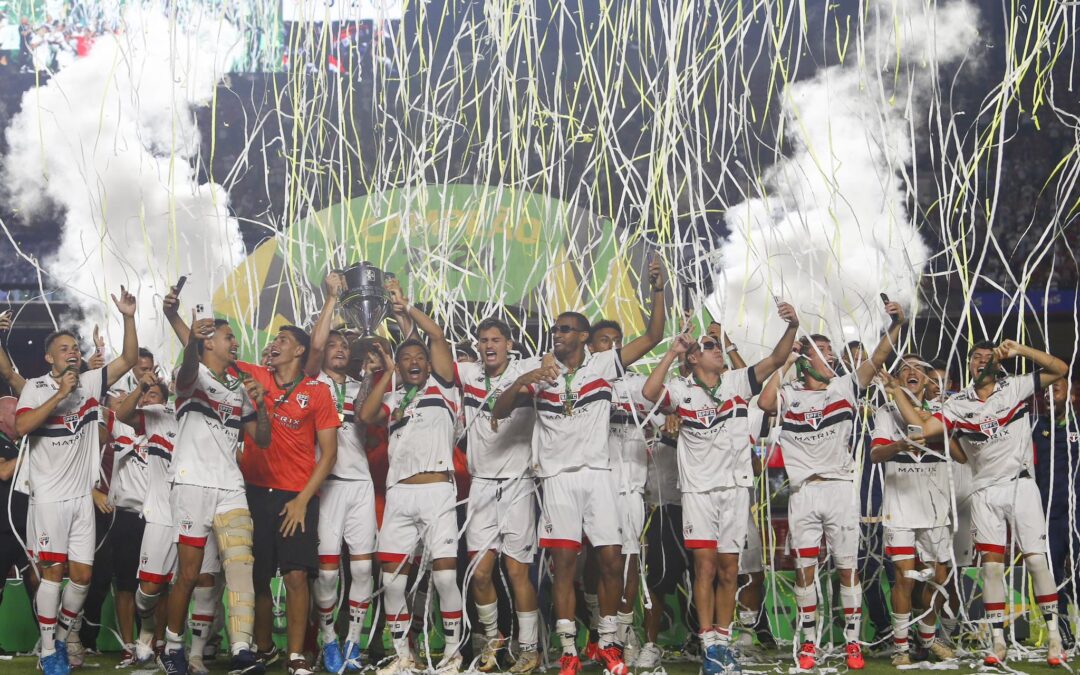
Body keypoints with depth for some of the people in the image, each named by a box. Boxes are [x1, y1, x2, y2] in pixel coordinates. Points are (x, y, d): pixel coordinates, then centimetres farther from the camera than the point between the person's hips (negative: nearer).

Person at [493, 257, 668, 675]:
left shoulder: (603, 364, 3)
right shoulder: (538, 369, 3)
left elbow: (653, 337, -1)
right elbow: (499, 412, -3)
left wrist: (658, 291, -12)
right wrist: (525, 382, -21)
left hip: (597, 473, 1)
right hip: (558, 476, 0)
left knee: (611, 559, 0)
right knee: (563, 563, -3)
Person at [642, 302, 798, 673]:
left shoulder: (737, 381, 6)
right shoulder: (681, 390, -2)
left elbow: (775, 360, -3)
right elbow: (649, 392, -21)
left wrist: (792, 327, -19)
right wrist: (672, 352, -16)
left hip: (735, 488, 3)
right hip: (698, 489, -3)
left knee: (728, 570, 7)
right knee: (705, 566, -10)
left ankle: (724, 642, 15)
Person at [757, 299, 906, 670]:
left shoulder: (844, 387, 6)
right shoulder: (789, 394, 3)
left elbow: (877, 357, -1)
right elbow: (765, 403, -17)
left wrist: (896, 324, -15)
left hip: (841, 489, 1)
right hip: (803, 493, -1)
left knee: (847, 568, 4)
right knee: (805, 568, 4)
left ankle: (853, 642, 12)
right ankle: (809, 642, 14)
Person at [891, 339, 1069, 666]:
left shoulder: (1015, 387, 1)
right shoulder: (958, 403, 6)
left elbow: (1060, 369, -4)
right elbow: (923, 428, -2)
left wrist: (1020, 350, -14)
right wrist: (896, 391, -3)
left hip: (1020, 484, -2)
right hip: (985, 492, 2)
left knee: (1037, 560, -5)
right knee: (991, 566, 0)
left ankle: (1054, 636, 4)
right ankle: (998, 641, 7)